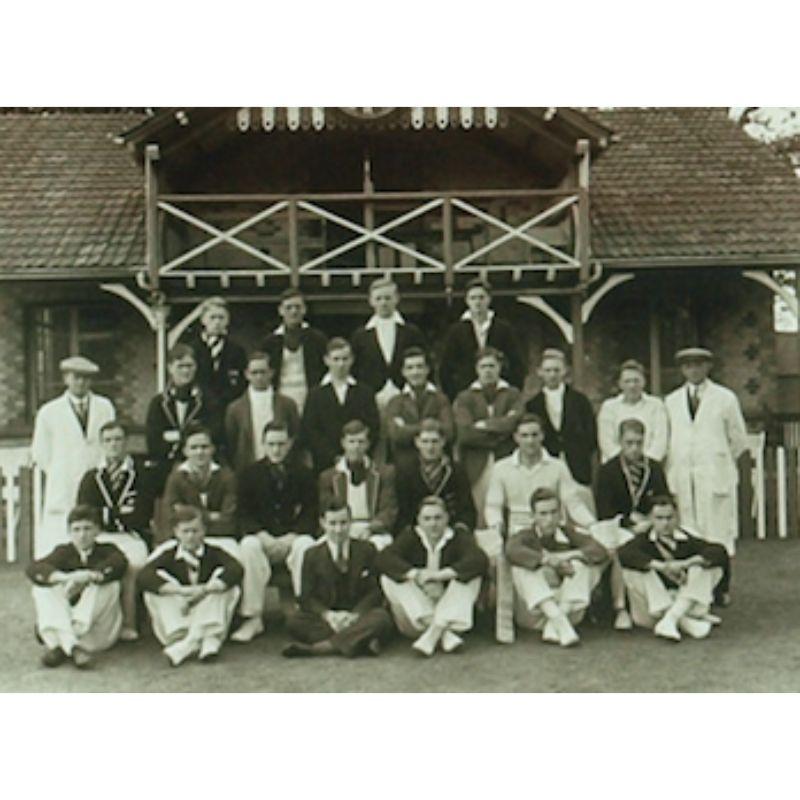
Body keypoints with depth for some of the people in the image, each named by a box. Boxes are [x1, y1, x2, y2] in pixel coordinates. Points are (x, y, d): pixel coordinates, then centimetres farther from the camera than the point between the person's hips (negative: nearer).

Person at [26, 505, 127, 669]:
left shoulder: (107, 551, 8)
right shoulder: (64, 552, 10)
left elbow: (119, 563, -20)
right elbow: (33, 569, -13)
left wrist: (88, 576, -35)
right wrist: (65, 578, -33)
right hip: (63, 620, 1)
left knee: (110, 585, -25)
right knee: (42, 590, -18)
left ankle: (59, 645, -35)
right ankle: (72, 646, -41)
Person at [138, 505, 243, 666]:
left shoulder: (214, 553, -3)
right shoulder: (169, 554, -4)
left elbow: (237, 570, -23)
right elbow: (143, 577, -22)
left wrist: (205, 589, -35)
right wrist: (181, 590, -33)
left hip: (208, 613, 0)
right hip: (176, 615, 1)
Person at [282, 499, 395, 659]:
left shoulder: (366, 550, 7)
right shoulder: (313, 555, 8)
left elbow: (375, 591, 1)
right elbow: (308, 597, 1)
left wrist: (354, 614, -18)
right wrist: (328, 614, -20)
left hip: (359, 614, -1)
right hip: (326, 617, 1)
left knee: (381, 618, -33)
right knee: (293, 620, -28)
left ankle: (319, 648, -36)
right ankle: (358, 642, -34)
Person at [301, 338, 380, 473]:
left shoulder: (365, 393, 11)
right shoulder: (316, 394, 7)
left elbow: (374, 428, 5)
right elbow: (309, 432, 0)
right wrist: (334, 457, -11)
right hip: (326, 464, -1)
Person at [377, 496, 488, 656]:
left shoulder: (459, 538, -3)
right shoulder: (410, 537, 0)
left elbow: (480, 561, -23)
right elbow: (384, 558, -18)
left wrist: (441, 574, -33)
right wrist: (417, 575, -33)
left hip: (450, 610, -1)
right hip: (416, 616, 1)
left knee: (472, 577, -21)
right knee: (388, 579, -21)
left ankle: (432, 635, -30)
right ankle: (444, 634, -28)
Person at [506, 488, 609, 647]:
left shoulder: (569, 534, 4)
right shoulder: (526, 537, -3)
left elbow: (601, 552, -12)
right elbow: (512, 551, -29)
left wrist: (567, 556, -24)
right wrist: (547, 560, -36)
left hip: (567, 607, 2)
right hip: (534, 610, -2)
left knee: (580, 564, -16)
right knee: (522, 568, -24)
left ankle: (552, 629, -27)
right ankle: (562, 628, -38)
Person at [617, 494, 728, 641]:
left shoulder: (687, 540, 0)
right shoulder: (644, 540, -3)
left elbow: (719, 551, -17)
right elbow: (624, 553, -26)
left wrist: (686, 563, -31)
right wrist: (662, 566, -33)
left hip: (685, 601, 1)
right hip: (654, 607, -1)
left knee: (702, 569, -17)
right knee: (633, 571, -23)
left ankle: (668, 621, -27)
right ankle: (685, 622, -27)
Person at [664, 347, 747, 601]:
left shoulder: (725, 398, 6)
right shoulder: (671, 401, 12)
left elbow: (739, 439, 10)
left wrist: (722, 463, 10)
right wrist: (673, 468, 9)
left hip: (716, 476, -2)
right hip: (682, 477, 2)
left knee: (719, 532, -1)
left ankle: (721, 589, 8)